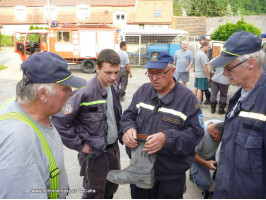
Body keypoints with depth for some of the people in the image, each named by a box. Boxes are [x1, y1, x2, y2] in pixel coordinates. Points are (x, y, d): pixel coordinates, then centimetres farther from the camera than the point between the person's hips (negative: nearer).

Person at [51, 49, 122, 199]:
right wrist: (79, 146, -16)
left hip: (114, 148, 7)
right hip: (94, 153, -6)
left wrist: (118, 133, 10)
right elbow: (59, 121, -22)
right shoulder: (85, 93, -24)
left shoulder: (114, 89, 0)